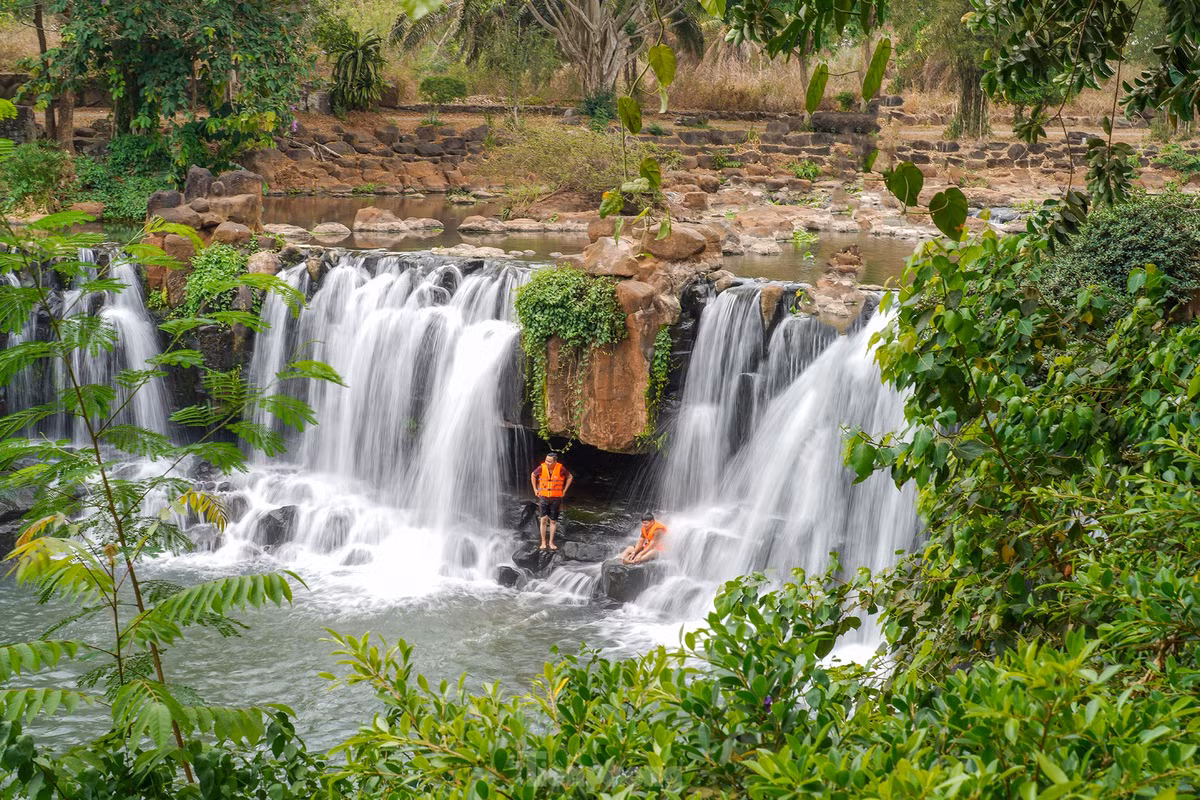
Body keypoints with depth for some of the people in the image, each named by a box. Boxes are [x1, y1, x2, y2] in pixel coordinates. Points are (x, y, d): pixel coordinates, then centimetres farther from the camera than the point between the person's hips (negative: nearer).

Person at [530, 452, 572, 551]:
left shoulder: (560, 469, -12)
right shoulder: (541, 468, -10)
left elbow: (570, 477, 5)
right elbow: (533, 475, 10)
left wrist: (564, 490, 3)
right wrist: (535, 489, 7)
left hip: (556, 498, 0)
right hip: (543, 497, 0)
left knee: (553, 521, 7)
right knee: (543, 519, -9)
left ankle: (551, 542, 17)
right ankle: (543, 542, 0)